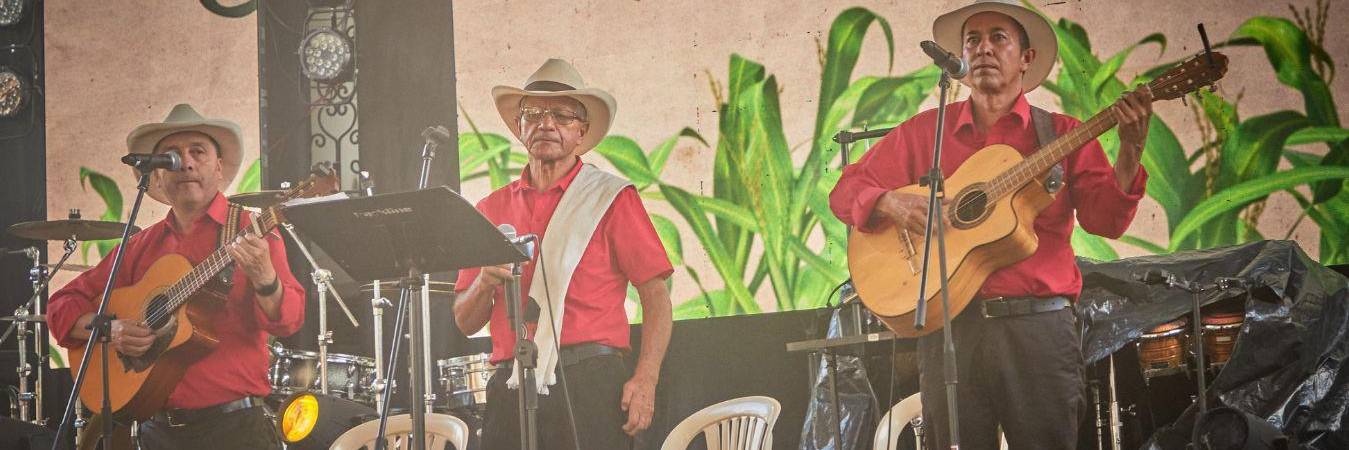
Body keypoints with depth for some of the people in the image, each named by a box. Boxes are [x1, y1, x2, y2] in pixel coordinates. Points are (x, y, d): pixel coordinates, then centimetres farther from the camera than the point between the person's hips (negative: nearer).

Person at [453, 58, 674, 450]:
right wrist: (486, 284, -5)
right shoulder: (492, 209, 15)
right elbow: (466, 323, 16)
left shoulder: (611, 198, 5)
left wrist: (645, 380, -13)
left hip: (590, 382, -3)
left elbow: (655, 296, -1)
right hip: (511, 385, 3)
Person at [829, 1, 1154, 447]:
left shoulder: (1061, 134, 9)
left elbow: (1105, 219, -2)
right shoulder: (923, 132, 12)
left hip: (1039, 324, -1)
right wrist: (891, 203, -9)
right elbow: (846, 190, 11)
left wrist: (1130, 151, -18)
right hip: (949, 326, 1)